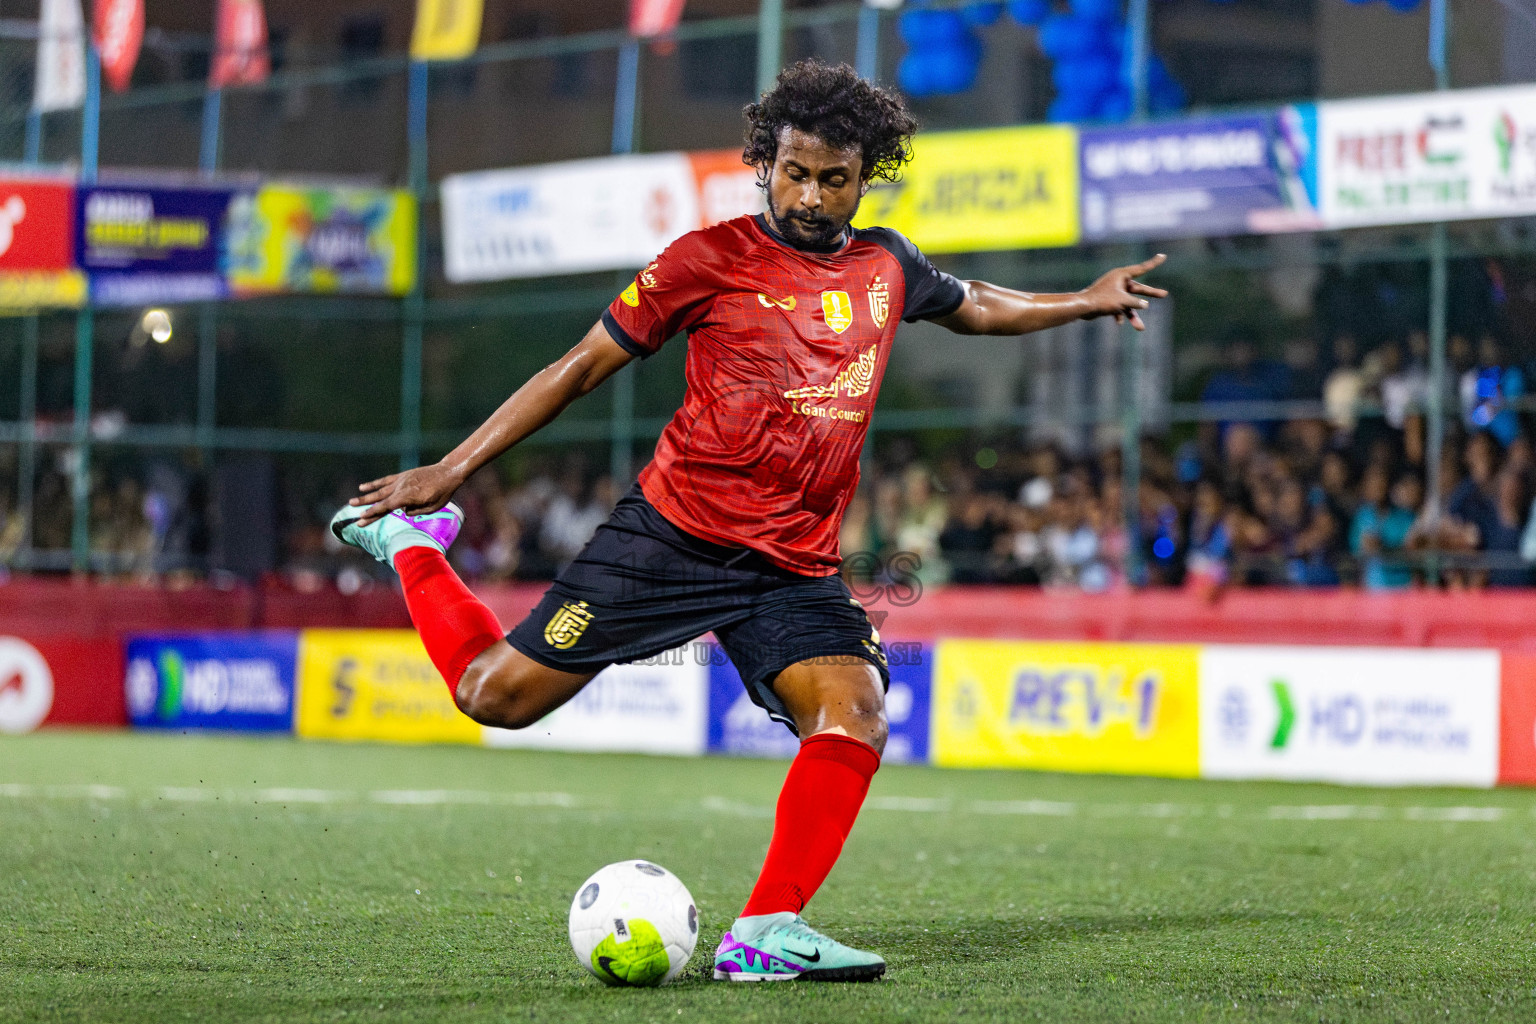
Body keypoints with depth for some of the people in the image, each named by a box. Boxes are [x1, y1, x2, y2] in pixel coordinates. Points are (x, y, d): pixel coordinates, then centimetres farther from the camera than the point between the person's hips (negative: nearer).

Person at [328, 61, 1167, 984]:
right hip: (674, 534, -4)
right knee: (498, 693, -3)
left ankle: (767, 934, -24)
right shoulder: (711, 259, -4)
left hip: (797, 568, 4)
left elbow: (973, 306, 36)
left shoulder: (885, 266, 12)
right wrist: (452, 469, 0)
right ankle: (410, 538, 25)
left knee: (856, 712, -22)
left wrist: (1085, 301, 32)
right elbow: (584, 366, 1)